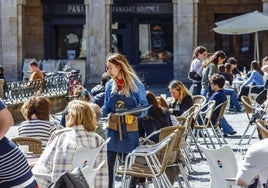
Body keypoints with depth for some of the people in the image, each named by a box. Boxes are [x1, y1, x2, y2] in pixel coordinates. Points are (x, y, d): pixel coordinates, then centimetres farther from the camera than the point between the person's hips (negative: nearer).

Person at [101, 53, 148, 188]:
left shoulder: (135, 84, -7)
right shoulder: (109, 85, 4)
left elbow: (144, 106, -4)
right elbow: (107, 107, 10)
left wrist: (134, 115, -23)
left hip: (130, 128, -3)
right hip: (113, 128, 3)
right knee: (108, 163, -1)